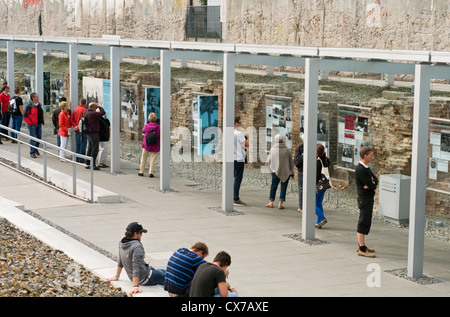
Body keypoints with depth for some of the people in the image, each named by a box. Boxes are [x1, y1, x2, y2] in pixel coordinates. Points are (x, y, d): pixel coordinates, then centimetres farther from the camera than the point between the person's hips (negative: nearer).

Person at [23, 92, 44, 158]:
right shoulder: (29, 106, -13)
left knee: (39, 137, 14)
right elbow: (25, 116, -13)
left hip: (39, 124, 7)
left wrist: (43, 121, 13)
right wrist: (30, 123, -16)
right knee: (33, 139, -4)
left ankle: (36, 148, 37)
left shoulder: (39, 104, 10)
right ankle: (32, 153, 4)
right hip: (33, 125, -7)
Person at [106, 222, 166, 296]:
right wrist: (135, 287, -32)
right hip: (145, 278, -10)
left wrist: (116, 276, 22)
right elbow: (136, 267, -30)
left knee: (161, 271, 28)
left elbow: (120, 262, 12)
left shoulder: (122, 243, -1)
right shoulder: (137, 246, -26)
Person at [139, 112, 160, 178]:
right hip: (155, 145, -1)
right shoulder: (158, 127, -13)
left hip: (146, 144, 1)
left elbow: (143, 131, 13)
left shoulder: (146, 126, -8)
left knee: (144, 158, 12)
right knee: (153, 158, 5)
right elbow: (160, 136, -12)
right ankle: (151, 172, -2)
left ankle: (141, 172, 15)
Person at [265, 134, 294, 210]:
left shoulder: (272, 150, -8)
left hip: (276, 171, 1)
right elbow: (291, 162, 0)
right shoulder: (287, 150, -7)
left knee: (273, 186, 13)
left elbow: (268, 161, -3)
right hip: (286, 172, -1)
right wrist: (292, 172, 11)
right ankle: (280, 203, 1)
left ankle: (271, 202, 16)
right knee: (283, 187, 5)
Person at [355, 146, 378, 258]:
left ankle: (361, 245, 27)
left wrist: (372, 183, -12)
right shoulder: (361, 170, -22)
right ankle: (362, 249, -5)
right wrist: (372, 185, -1)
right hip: (365, 199, -11)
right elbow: (372, 186, -23)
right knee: (363, 223, -7)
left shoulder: (366, 168, 12)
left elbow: (376, 180, 9)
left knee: (365, 222, 17)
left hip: (368, 198, 11)